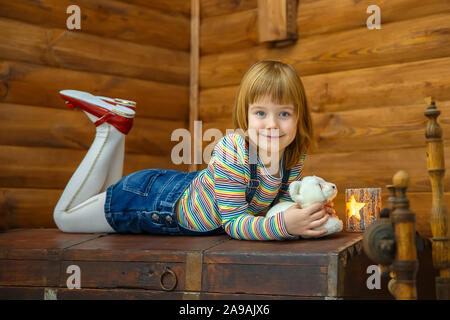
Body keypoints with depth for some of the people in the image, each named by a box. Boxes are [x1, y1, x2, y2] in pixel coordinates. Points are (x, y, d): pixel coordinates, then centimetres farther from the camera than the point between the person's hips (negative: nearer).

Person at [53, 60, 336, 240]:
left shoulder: (294, 158, -17)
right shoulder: (233, 152, -38)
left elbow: (282, 204, -8)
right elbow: (234, 223, -35)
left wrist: (310, 213, -31)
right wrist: (282, 225, -53)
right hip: (158, 199, -6)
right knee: (66, 217, 16)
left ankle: (115, 127, 31)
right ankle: (112, 129, 18)